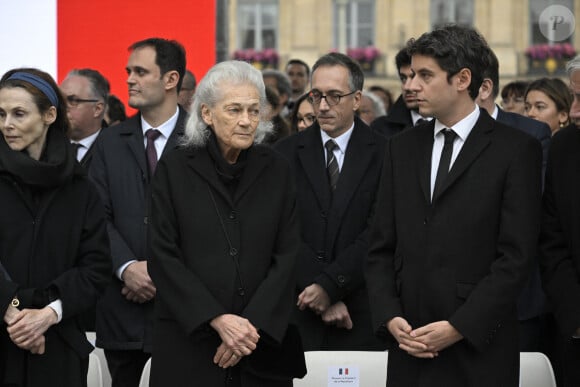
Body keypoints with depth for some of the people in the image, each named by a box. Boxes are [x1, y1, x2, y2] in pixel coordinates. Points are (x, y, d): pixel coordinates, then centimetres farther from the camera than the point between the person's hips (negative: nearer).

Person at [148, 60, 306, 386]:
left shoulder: (276, 170, 6)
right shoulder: (175, 170, 1)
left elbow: (287, 256, 0)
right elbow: (164, 257, -4)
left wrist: (253, 324, -11)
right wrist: (217, 320, -13)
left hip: (265, 344, 1)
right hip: (189, 343, -1)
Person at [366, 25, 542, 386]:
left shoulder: (517, 150, -3)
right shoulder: (402, 147, 12)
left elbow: (516, 257, -9)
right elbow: (381, 248, 11)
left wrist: (459, 327, -14)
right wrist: (389, 317, -4)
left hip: (479, 348, -4)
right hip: (409, 348, 4)